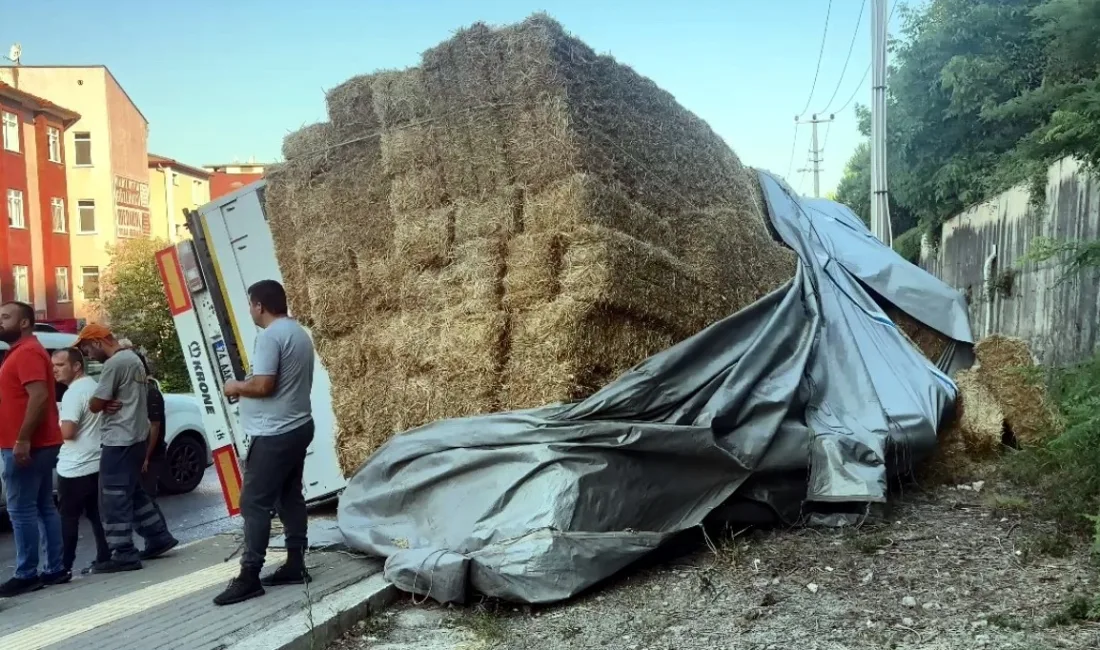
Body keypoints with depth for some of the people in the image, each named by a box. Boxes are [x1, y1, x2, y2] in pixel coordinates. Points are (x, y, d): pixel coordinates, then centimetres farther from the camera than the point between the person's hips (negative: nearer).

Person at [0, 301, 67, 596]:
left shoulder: (27, 352, -13)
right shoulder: (24, 352, 21)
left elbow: (39, 397, -24)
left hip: (27, 446, -10)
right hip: (39, 445, 10)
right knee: (44, 508, 10)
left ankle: (26, 575, -2)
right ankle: (55, 569, 14)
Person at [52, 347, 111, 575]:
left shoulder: (74, 392, -16)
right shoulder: (94, 386, 13)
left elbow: (67, 432, -23)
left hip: (75, 468, -9)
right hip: (96, 463, 9)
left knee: (68, 518, -1)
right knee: (97, 514, 12)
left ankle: (63, 566, 3)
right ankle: (105, 558, 14)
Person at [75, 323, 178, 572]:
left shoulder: (114, 363, -16)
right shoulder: (133, 358, 15)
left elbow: (95, 405, -16)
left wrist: (104, 404, 5)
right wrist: (111, 404, 0)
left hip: (119, 440, -10)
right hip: (136, 436, 10)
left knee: (114, 498, -4)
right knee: (133, 491, 19)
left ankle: (124, 554, -2)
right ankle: (159, 537, 24)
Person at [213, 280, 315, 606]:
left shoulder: (269, 336, -17)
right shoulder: (300, 333, 14)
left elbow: (263, 385, -24)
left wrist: (236, 387, -5)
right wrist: (246, 386, 20)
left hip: (274, 434, -10)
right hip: (299, 426, 10)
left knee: (254, 503, -6)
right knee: (290, 497, 14)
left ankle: (249, 577, -4)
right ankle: (295, 565, 18)